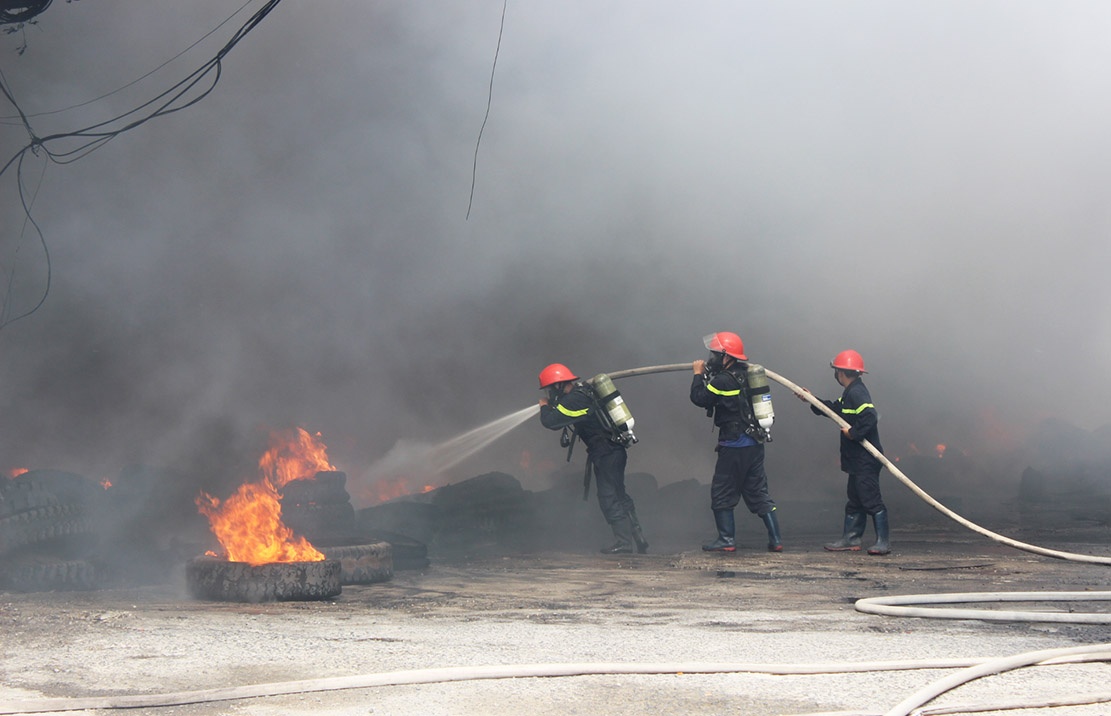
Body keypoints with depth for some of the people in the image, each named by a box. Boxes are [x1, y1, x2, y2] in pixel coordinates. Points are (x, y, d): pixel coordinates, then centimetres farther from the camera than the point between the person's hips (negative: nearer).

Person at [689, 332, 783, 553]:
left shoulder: (724, 380, -18)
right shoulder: (744, 374, 10)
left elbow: (698, 397, -12)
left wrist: (699, 374, 2)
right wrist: (708, 373, 14)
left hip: (734, 445, -8)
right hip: (755, 443, 8)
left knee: (722, 493, 4)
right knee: (758, 493, 11)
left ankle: (727, 540, 5)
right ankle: (775, 540, 9)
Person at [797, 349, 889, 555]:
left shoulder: (856, 393, -18)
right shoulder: (850, 393, 16)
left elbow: (870, 417, -30)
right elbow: (835, 409, 30)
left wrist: (853, 433, -20)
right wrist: (811, 400, 32)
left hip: (865, 459, -11)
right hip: (858, 460, 11)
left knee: (871, 500, -9)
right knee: (855, 500, 15)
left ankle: (883, 542, -8)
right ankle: (850, 539, 22)